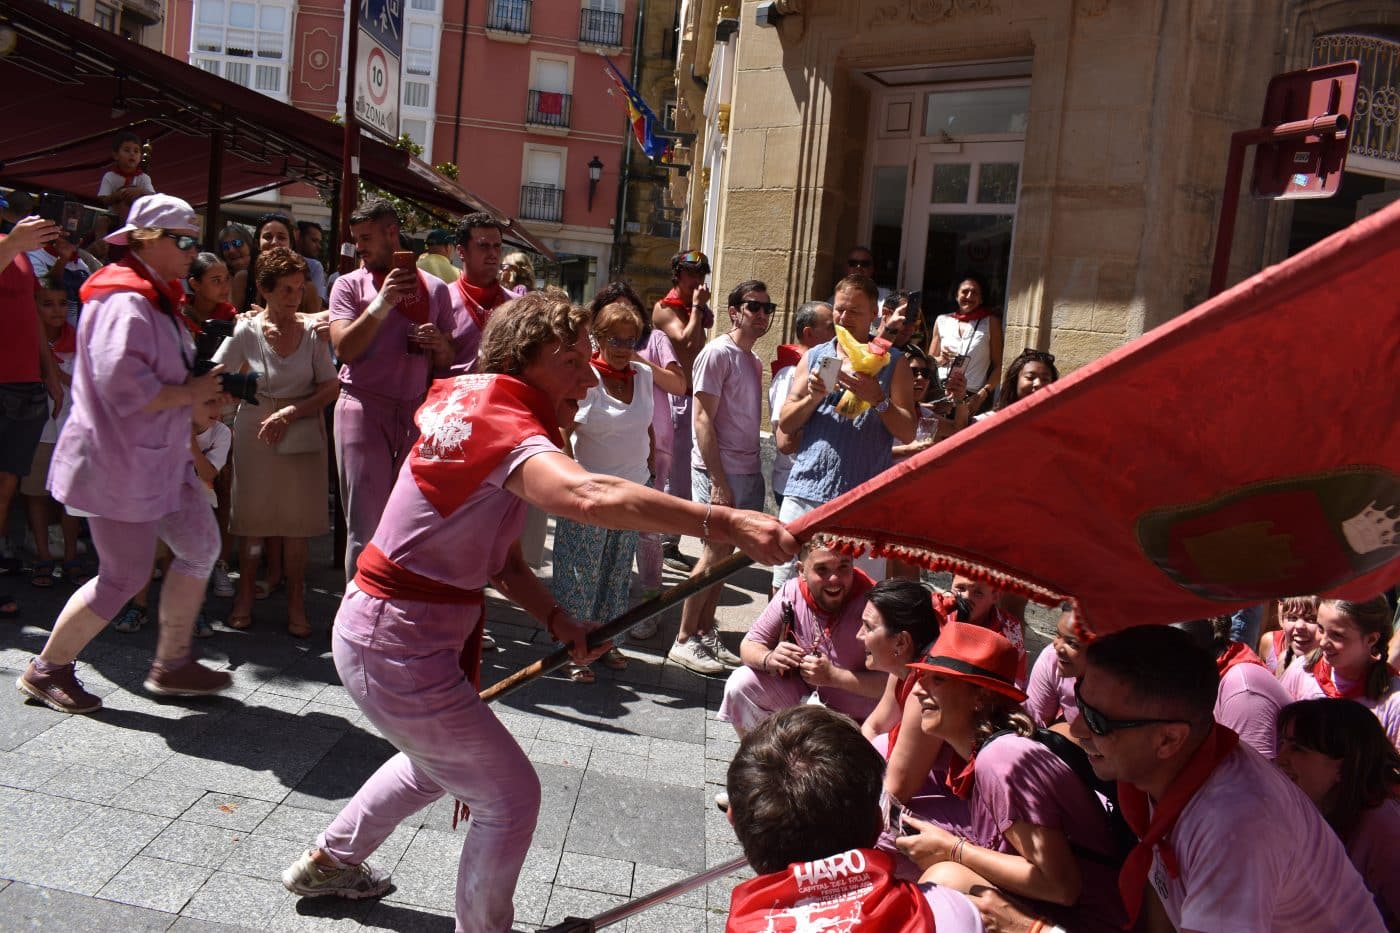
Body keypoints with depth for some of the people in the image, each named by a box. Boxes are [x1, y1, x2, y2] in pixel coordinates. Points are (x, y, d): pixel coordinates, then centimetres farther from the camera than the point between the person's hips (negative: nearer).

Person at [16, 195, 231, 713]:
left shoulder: (157, 300, 15)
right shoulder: (125, 303, -20)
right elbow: (124, 385, -31)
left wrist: (203, 387, 8)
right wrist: (190, 394, -18)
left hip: (159, 457, 10)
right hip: (120, 464, -10)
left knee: (201, 547, 10)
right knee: (124, 577, -1)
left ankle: (172, 664, 21)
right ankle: (46, 671, 19)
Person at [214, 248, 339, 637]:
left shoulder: (312, 331, -2)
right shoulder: (246, 331, -3)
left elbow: (331, 387, -4)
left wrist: (290, 413, -13)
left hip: (302, 432, 0)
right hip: (255, 432, 0)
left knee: (297, 519, 3)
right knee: (252, 516, 6)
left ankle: (296, 604, 11)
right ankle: (245, 595, 20)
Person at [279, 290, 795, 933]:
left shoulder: (475, 407, 7)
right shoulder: (501, 423, -24)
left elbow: (500, 558, 7)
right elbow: (588, 496, -47)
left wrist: (559, 622, -6)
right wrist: (722, 523, -51)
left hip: (375, 626, 10)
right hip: (398, 649, -10)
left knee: (436, 762, 33)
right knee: (510, 795, 3)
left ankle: (329, 863, 52)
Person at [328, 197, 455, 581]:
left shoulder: (434, 289, 11)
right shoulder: (350, 284, 5)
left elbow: (447, 361, 15)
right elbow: (343, 348, -9)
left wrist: (440, 344, -8)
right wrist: (383, 301, -15)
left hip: (416, 411, 2)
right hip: (364, 408, -2)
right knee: (365, 524, -2)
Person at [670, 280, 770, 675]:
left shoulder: (755, 361, 16)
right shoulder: (718, 353, -10)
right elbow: (703, 420, -15)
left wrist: (753, 473, 8)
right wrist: (719, 482, -19)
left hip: (747, 470, 8)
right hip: (718, 470, -8)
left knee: (724, 553, 10)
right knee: (716, 551, -6)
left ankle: (705, 633, 19)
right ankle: (684, 641, 4)